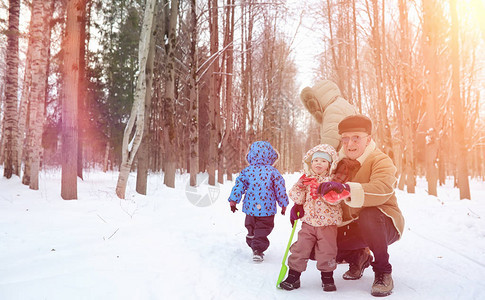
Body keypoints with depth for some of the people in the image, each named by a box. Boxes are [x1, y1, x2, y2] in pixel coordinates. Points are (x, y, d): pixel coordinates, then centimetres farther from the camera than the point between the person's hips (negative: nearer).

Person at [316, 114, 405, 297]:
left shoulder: (381, 161, -15)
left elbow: (381, 190, -36)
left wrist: (346, 189, -52)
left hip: (385, 224, -5)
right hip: (351, 227, 6)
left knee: (369, 216, -39)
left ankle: (383, 272, -14)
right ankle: (358, 257, 19)